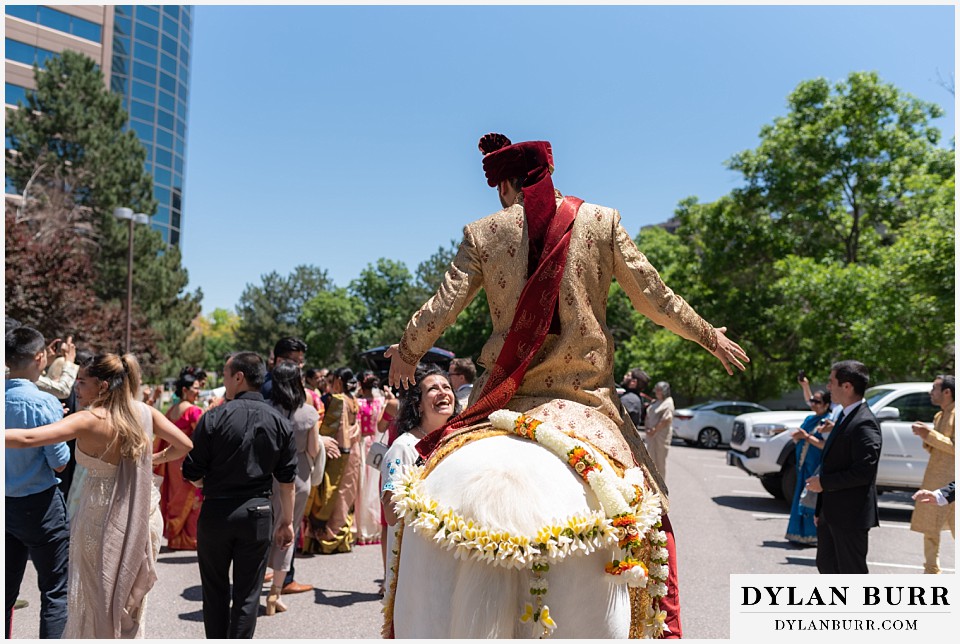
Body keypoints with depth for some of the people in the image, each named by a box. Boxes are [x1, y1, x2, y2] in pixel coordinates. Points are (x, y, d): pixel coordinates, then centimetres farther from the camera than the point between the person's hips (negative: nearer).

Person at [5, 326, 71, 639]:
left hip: (6, 505, 7)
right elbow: (60, 463, -15)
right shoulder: (45, 403, -19)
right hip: (39, 505, -6)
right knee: (55, 592, 4)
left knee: (6, 589, 18)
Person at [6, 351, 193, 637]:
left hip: (102, 519, -5)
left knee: (98, 598, 14)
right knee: (131, 598, 21)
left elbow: (28, 438, -29)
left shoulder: (89, 420, -19)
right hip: (143, 515, 5)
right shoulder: (144, 412, -5)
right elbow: (184, 445, 2)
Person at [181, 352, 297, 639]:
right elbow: (287, 478, 2)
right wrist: (287, 520, 11)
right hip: (258, 513, 1)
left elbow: (193, 473, -8)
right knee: (247, 594, 9)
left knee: (215, 590, 16)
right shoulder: (279, 422, -1)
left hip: (216, 511, -1)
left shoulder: (214, 418, -11)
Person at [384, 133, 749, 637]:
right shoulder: (602, 221, 2)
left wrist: (406, 351, 20)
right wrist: (710, 337, 18)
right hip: (587, 391, 0)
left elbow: (442, 307, 1)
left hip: (506, 395, 1)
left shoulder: (482, 234, 2)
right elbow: (654, 299, 4)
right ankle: (666, 626, 13)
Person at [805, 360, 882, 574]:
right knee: (826, 563, 19)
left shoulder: (864, 423, -20)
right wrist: (820, 509, 17)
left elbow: (864, 472, -26)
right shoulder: (845, 417, 11)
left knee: (852, 571, 4)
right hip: (831, 514, 9)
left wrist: (823, 482, -17)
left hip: (851, 516, -9)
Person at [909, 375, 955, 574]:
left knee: (955, 528, -3)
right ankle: (932, 570, 23)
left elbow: (954, 446, -22)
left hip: (951, 482, -9)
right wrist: (925, 435, 3)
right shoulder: (939, 416, 16)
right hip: (933, 479, 9)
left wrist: (930, 435, -19)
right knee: (929, 527, 13)